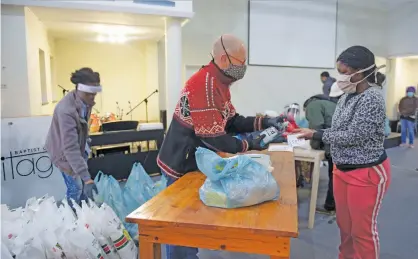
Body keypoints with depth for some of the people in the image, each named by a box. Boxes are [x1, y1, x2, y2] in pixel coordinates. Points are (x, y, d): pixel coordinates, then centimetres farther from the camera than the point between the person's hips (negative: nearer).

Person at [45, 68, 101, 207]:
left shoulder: (85, 101, -13)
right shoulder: (65, 110, -37)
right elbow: (70, 148, -39)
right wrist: (85, 176, -42)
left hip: (80, 146, 7)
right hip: (64, 150, -7)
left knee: (85, 186, 14)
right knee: (76, 187, -3)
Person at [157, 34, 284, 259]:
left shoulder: (220, 83, 6)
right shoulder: (202, 85, -27)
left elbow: (231, 121, 9)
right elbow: (213, 137, -28)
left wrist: (265, 122, -3)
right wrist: (250, 145, -20)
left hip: (197, 161, 9)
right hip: (181, 166, -9)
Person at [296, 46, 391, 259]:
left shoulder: (372, 98, -19)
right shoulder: (347, 97, 6)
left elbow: (352, 136, -23)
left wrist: (315, 134, -17)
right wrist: (310, 133, -1)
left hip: (367, 173, -8)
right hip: (342, 170, 8)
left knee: (363, 230, 8)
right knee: (344, 225, 20)